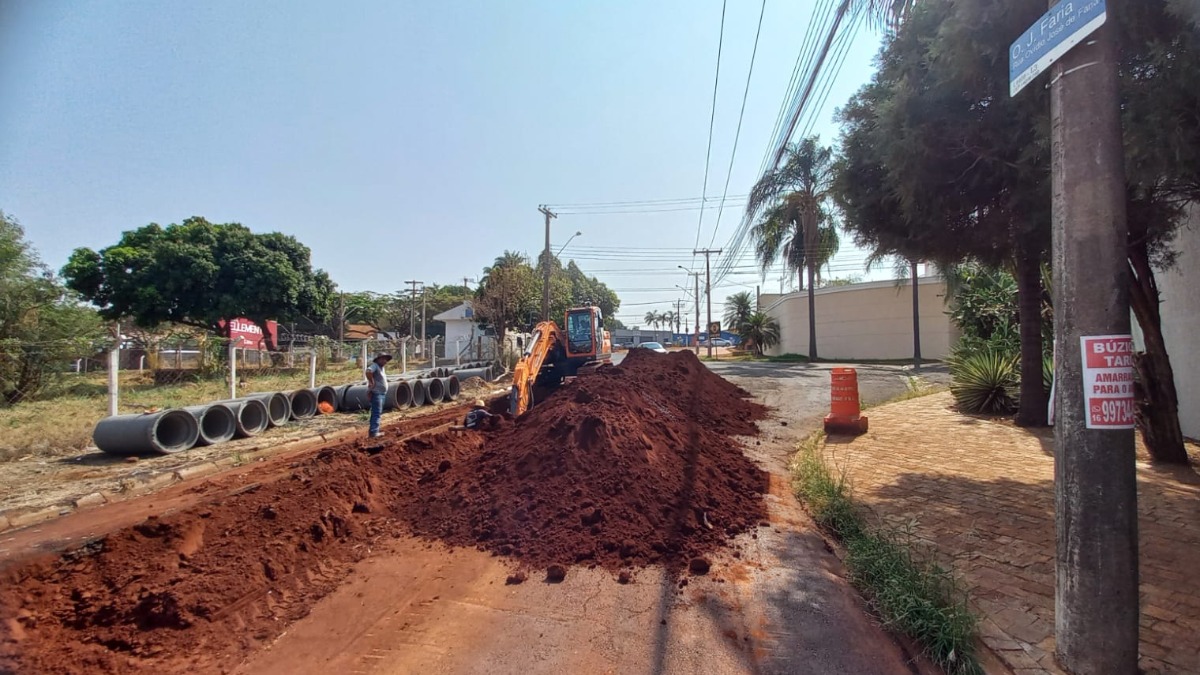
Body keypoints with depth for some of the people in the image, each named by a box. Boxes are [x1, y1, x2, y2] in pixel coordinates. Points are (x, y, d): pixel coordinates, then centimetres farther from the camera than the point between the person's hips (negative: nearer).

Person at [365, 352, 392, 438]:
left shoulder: (381, 367, 17)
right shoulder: (374, 365, -12)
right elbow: (368, 372, -33)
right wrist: (372, 382, -24)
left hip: (382, 393, 10)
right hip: (376, 393, -10)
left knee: (378, 413, 15)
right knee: (376, 413, -12)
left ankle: (373, 430, 22)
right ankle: (373, 432, -12)